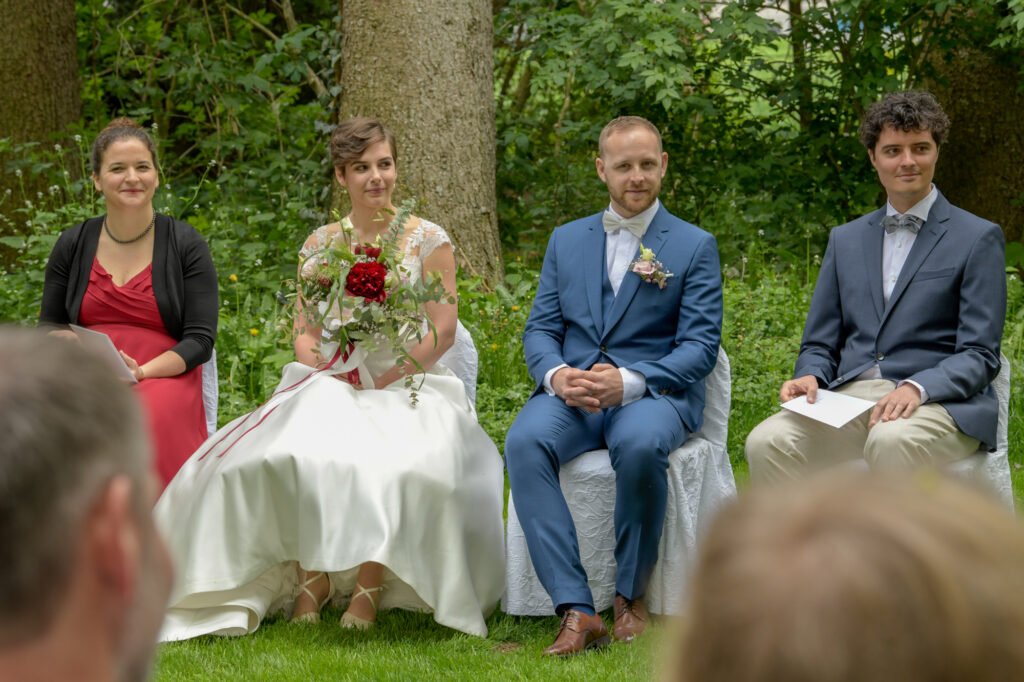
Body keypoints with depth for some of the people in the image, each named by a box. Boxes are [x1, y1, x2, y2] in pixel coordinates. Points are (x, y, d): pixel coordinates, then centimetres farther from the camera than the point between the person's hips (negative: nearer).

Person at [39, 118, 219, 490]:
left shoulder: (186, 245, 4)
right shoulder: (73, 245, 11)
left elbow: (200, 339, 0)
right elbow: (49, 324, 22)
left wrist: (142, 373, -15)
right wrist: (63, 342, -3)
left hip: (164, 378, -2)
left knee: (150, 418, -37)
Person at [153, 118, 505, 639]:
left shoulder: (429, 240, 3)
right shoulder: (320, 244, 13)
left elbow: (442, 331, -2)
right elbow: (304, 331, 11)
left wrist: (384, 380, -11)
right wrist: (325, 369, -10)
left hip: (408, 388, -3)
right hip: (332, 388, 3)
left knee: (393, 461, -36)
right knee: (293, 454, -31)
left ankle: (369, 585, -21)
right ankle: (312, 576, -18)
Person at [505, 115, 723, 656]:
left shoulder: (694, 246, 7)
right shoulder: (566, 241, 18)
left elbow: (700, 346, -2)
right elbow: (540, 329, 13)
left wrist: (629, 382, -20)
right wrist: (556, 374, -13)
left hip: (654, 390, -3)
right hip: (571, 393, 3)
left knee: (641, 446, -39)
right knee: (524, 442, -31)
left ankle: (630, 596, -16)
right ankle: (576, 612, -35)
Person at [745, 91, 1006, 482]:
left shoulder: (978, 239, 6)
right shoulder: (845, 240, 20)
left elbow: (979, 356, -1)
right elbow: (819, 344, 20)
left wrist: (917, 388, -20)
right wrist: (810, 376, -5)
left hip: (936, 402, -4)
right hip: (849, 398, 4)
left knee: (891, 440, -40)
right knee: (767, 442, -27)